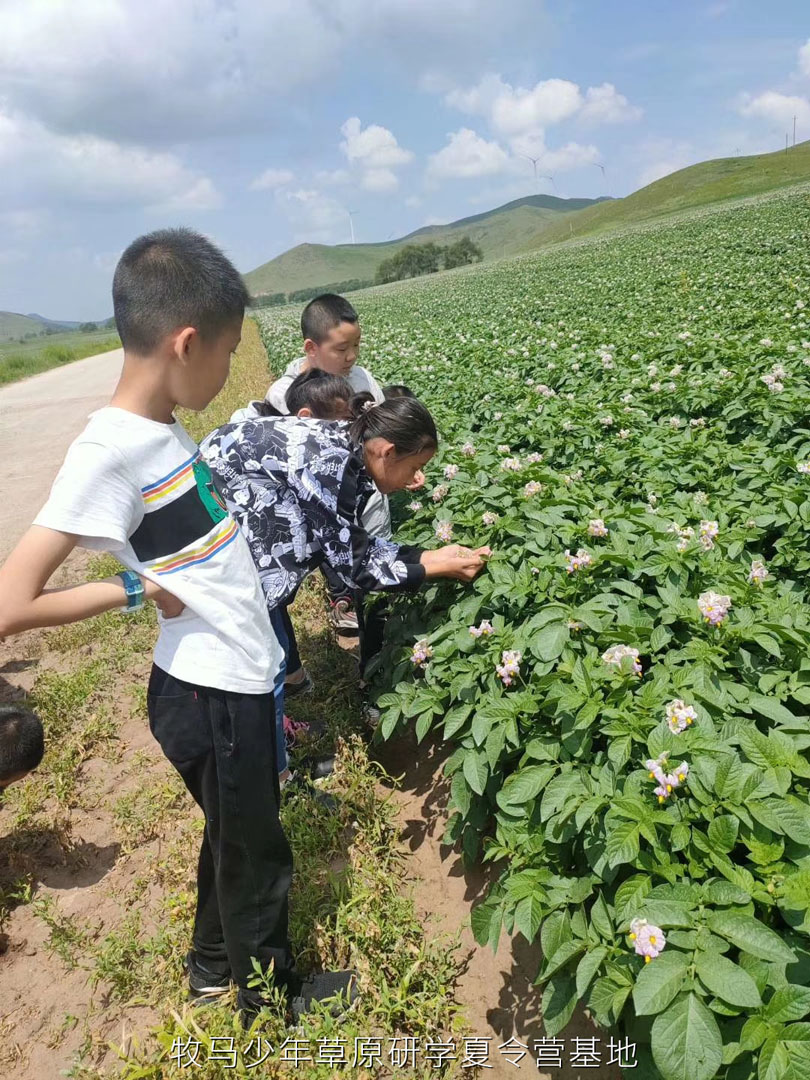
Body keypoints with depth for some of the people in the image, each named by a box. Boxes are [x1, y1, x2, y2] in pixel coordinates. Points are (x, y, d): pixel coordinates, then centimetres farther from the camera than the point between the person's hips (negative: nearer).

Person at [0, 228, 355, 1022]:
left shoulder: (160, 429, 0)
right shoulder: (109, 451, -25)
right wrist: (137, 588, -20)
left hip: (239, 682, 8)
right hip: (210, 697, -8)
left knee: (236, 838, 28)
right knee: (256, 858, 16)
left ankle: (213, 966, 53)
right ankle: (272, 998, 44)